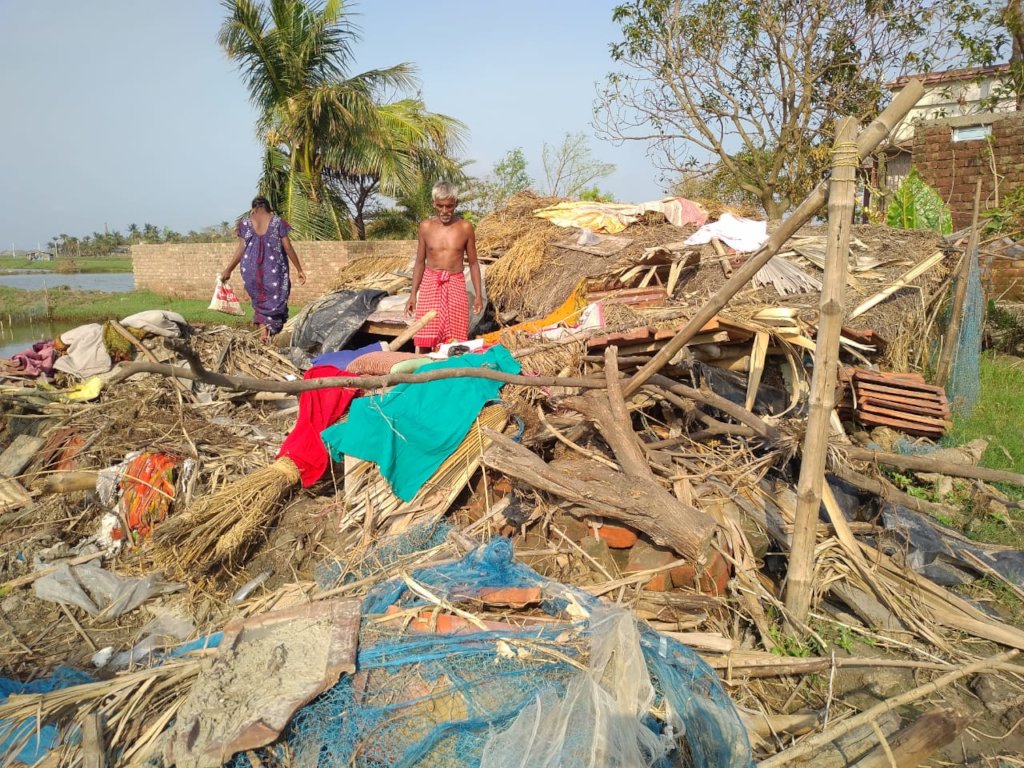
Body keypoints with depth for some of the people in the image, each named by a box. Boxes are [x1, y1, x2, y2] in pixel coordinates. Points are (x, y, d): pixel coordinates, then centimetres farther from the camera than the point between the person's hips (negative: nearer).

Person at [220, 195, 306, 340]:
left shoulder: (245, 223, 5)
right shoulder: (278, 222, 2)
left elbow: (241, 248, 0)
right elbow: (288, 247, -1)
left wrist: (228, 270, 6)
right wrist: (299, 270, 5)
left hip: (252, 269, 2)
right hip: (274, 268, -2)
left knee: (259, 300, 15)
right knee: (275, 300, 7)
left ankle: (263, 329, 6)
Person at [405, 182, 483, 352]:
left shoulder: (465, 227, -1)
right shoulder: (426, 227, 2)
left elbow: (473, 263, 5)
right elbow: (420, 262, 8)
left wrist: (478, 294, -1)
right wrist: (413, 294, 4)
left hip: (455, 284, -1)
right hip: (430, 284, 1)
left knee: (455, 341, -2)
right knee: (424, 341, -2)